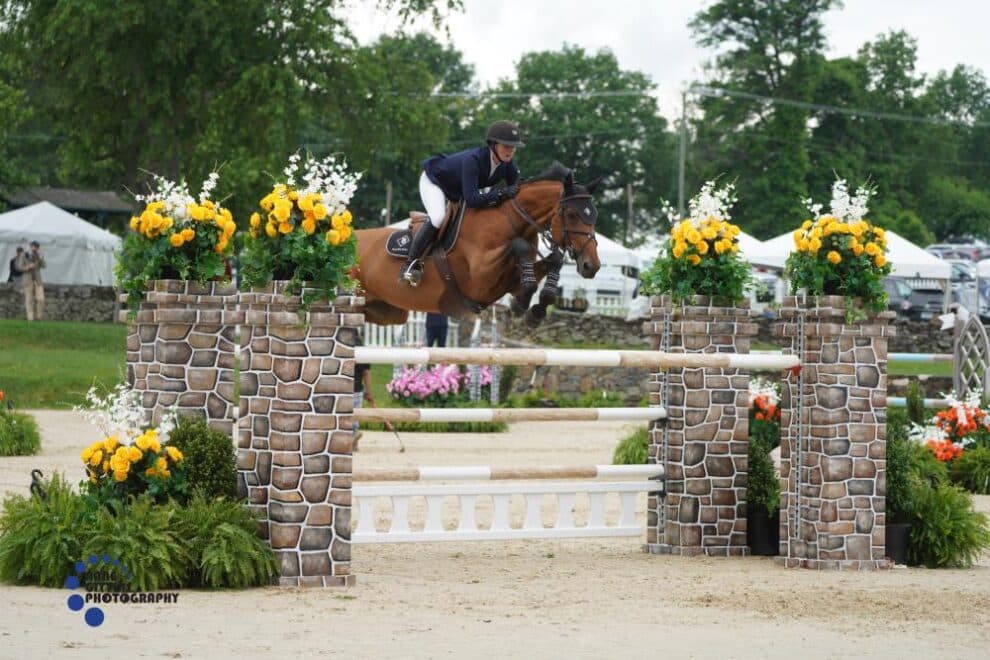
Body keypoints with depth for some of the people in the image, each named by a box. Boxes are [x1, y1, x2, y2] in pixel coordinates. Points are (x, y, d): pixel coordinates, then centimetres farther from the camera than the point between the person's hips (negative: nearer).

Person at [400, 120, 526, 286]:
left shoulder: (508, 166, -21)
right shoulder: (473, 160, -41)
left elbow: (518, 190, -9)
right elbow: (471, 199, -47)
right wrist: (503, 193, -53)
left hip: (457, 190, 8)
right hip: (434, 180, -8)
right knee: (438, 217, -32)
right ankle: (411, 263, -22)